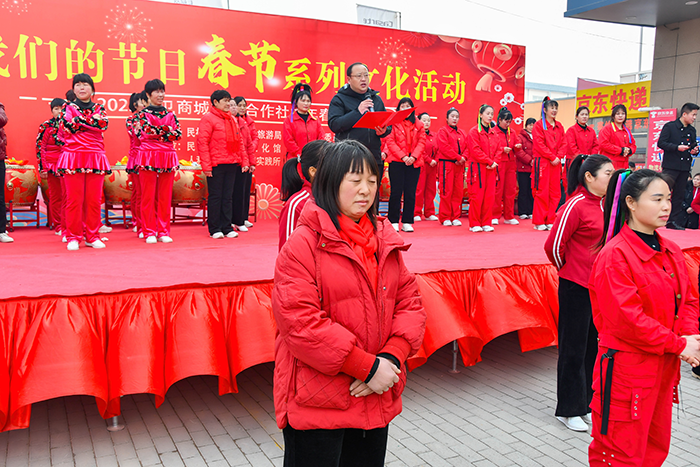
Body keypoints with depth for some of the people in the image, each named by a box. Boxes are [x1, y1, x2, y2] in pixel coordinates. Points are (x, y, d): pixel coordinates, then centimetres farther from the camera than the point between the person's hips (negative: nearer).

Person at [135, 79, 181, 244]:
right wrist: (167, 131, -8)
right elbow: (146, 132, -10)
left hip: (167, 157, 3)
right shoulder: (142, 114, 5)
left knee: (165, 197, 4)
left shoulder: (170, 115, 15)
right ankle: (149, 232, 5)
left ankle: (164, 232, 10)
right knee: (148, 196, -1)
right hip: (148, 156, -3)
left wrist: (157, 132, -9)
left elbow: (178, 134, 2)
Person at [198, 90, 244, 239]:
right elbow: (202, 142, -10)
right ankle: (214, 229, 8)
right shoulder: (208, 118, -5)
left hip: (232, 164, 6)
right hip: (216, 164, -6)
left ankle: (227, 227, 16)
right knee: (215, 196, 1)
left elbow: (239, 141, 19)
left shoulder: (232, 119, 16)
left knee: (228, 196, 9)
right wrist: (206, 165, -16)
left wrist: (244, 160, 10)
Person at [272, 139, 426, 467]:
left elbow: (409, 302, 7)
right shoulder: (303, 244, -13)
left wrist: (392, 357, -10)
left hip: (377, 399, 6)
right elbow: (300, 321, -20)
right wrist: (367, 366, -18)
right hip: (316, 404, -6)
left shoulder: (385, 240, 7)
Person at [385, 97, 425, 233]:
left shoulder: (418, 124, 12)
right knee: (396, 192, -3)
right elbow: (390, 141, -4)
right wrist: (403, 156, -13)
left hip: (414, 163, 3)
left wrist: (413, 157, -10)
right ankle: (393, 222, 6)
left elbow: (422, 142, 6)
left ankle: (407, 222, 8)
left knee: (410, 192, 2)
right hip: (396, 162, -2)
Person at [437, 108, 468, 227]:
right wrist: (458, 157, -14)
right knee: (446, 191, -5)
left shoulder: (462, 133, 19)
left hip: (459, 165, 6)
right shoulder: (443, 131, 0)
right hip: (446, 164, -6)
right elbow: (444, 147, -12)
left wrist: (464, 157, -9)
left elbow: (467, 147, 11)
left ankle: (455, 217, 12)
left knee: (458, 191, 5)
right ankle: (445, 218, 2)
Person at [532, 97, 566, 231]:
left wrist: (559, 157, -6)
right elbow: (539, 144, -11)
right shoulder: (539, 125, -2)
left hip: (556, 163, 6)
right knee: (542, 192, -5)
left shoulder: (559, 126, 16)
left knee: (555, 193, 5)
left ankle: (550, 221, 12)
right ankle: (539, 222, 2)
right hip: (542, 162, -6)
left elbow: (564, 143, 11)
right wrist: (552, 157, -14)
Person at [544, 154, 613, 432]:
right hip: (576, 287, -7)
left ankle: (586, 403, 28)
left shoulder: (603, 204, 7)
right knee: (573, 348, 3)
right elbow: (554, 245, -14)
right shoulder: (576, 205, -16)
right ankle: (568, 410, 17)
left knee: (592, 345, 15)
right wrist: (569, 270, 1)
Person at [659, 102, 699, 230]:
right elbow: (661, 143, -11)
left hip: (685, 167, 6)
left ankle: (674, 221, 11)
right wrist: (677, 147, -21)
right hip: (670, 166, -6)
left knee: (679, 195, 6)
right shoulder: (670, 126, -3)